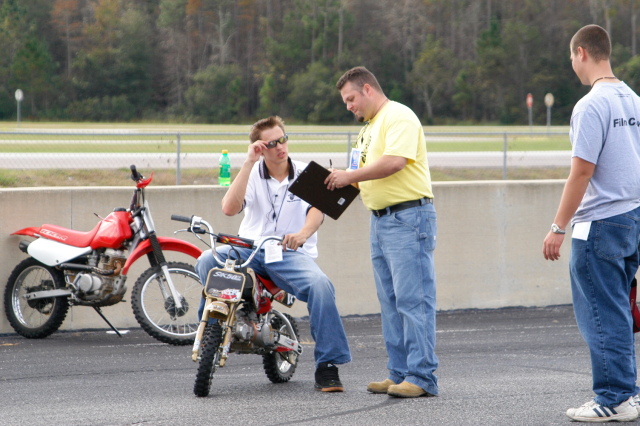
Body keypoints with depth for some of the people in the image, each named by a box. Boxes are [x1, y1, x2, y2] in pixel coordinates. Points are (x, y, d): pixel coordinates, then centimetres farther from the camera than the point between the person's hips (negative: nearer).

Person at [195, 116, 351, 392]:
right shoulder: (252, 174, 7)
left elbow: (318, 209, -14)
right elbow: (229, 208, -11)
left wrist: (303, 233, -38)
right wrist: (248, 163, -14)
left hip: (292, 254, -1)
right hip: (249, 250, 2)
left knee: (320, 286, -31)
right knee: (207, 261, -26)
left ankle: (328, 365, -26)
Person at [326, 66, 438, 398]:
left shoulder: (399, 117, -9)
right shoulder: (370, 127, 23)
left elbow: (394, 162, -23)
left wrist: (351, 175, -15)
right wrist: (343, 182, 8)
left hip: (408, 216, -10)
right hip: (380, 219, 11)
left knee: (412, 300, -11)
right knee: (391, 302, 10)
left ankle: (422, 377, -13)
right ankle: (400, 374, 14)